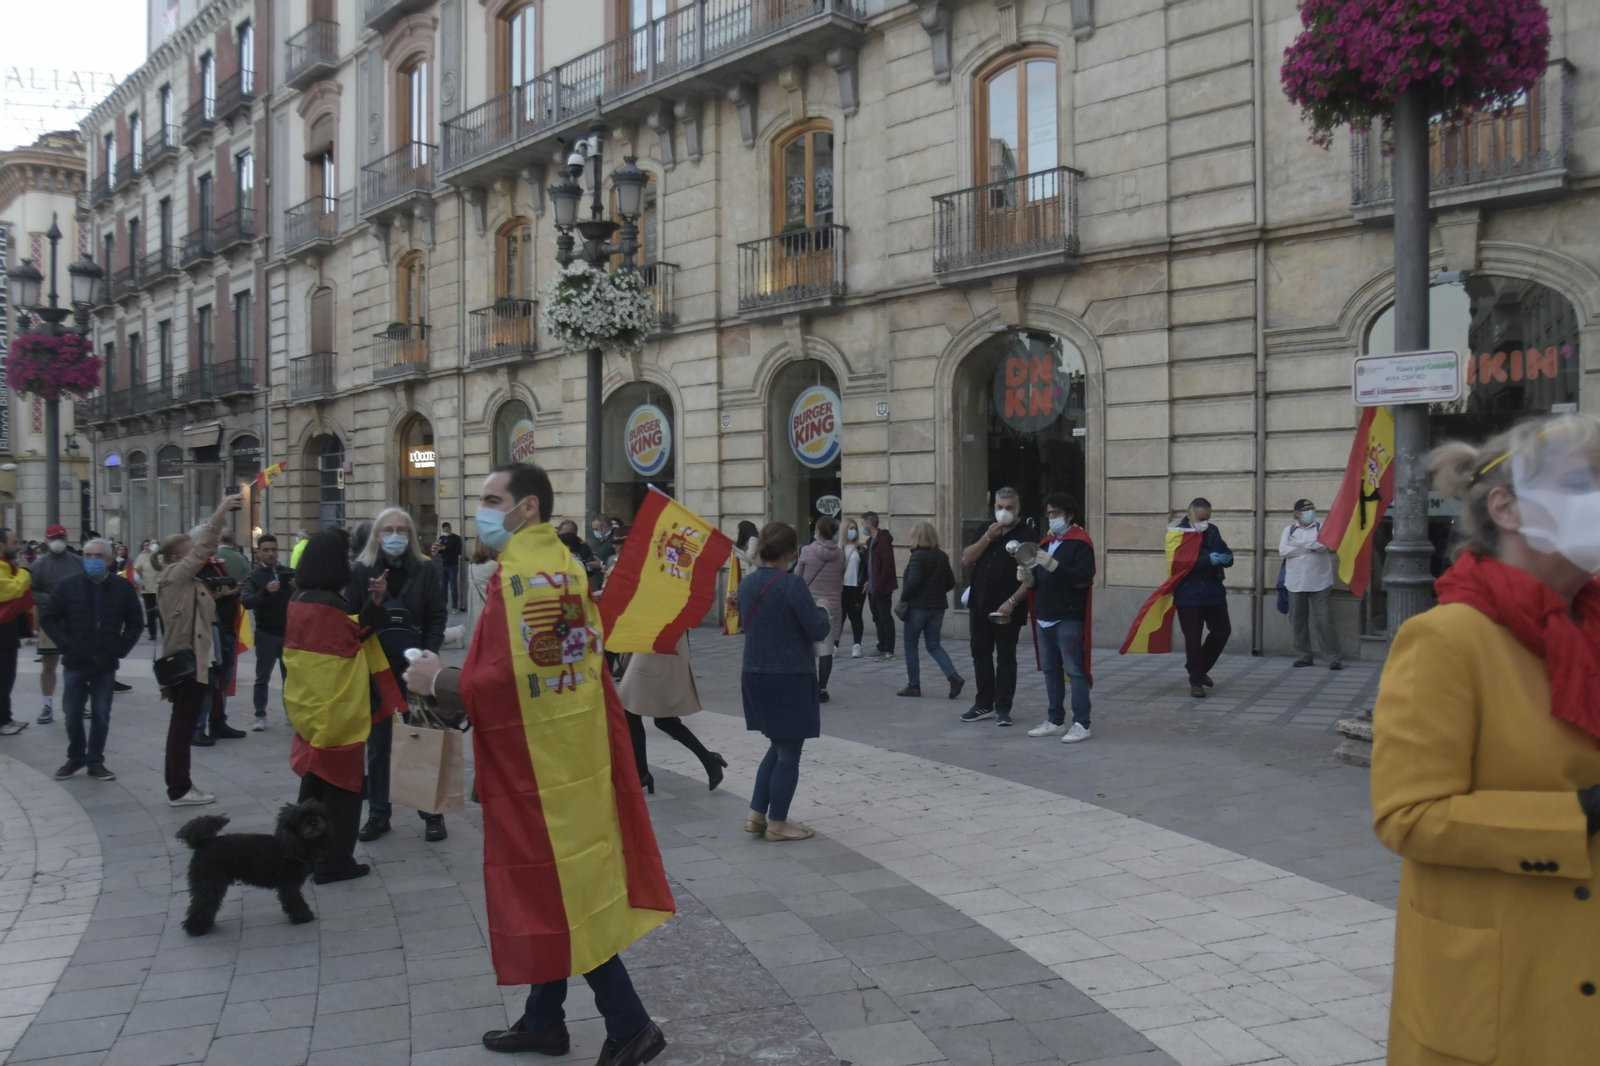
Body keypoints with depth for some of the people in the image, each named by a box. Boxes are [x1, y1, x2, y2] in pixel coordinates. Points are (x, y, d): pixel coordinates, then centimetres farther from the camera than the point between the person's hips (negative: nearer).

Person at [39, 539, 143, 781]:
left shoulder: (124, 587, -2)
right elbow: (47, 618, 0)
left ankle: (95, 762, 16)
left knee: (101, 715, 5)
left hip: (106, 663, 0)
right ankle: (75, 757, 26)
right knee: (72, 714, 7)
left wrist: (120, 650, -6)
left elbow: (136, 623, 4)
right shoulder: (67, 585, -3)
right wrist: (67, 646, -10)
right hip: (75, 662, 0)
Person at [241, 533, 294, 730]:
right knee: (262, 678, 5)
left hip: (288, 633, 3)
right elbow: (246, 602, -17)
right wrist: (266, 591, -33)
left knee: (290, 676, 9)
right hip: (266, 635, -3)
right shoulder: (253, 576, -3)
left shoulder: (288, 573, 5)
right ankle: (260, 716, 11)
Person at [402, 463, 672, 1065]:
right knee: (554, 889, 17)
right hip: (572, 750, 9)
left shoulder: (518, 577, -20)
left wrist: (437, 681, -9)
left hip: (534, 761, -9)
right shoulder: (566, 565, 8)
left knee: (558, 894, 0)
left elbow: (501, 683, -25)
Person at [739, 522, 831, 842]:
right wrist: (822, 610, 5)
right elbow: (818, 630, -16)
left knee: (777, 748, 21)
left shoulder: (747, 583, 4)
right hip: (790, 679, -7)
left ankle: (756, 815, 21)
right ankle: (777, 824, 15)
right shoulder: (792, 585, -18)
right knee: (789, 755, 6)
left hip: (755, 676, 7)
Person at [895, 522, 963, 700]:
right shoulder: (942, 557, 7)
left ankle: (913, 685, 11)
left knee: (910, 646, 8)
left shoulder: (917, 557, -15)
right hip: (937, 606, 7)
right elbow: (950, 582, 11)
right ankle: (954, 677, -7)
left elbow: (913, 582, -22)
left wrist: (903, 598, -8)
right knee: (934, 645, 12)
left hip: (918, 606, -7)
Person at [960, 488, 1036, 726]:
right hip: (980, 605, 6)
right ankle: (983, 704, 20)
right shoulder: (986, 531, 12)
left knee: (1005, 657, 2)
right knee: (981, 654, 10)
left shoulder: (1027, 535, -6)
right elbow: (966, 560, 4)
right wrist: (988, 538, -8)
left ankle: (1003, 708, 9)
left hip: (1007, 610, -5)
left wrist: (1012, 602, -19)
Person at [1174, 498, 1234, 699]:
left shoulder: (1213, 531, 9)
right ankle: (1195, 681, 12)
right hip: (1189, 594, -6)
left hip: (1214, 591, 6)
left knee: (1222, 631, 11)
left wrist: (1227, 558, -16)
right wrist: (1208, 560, -27)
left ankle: (1201, 669, 32)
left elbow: (1225, 552, 9)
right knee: (1193, 639, -1)